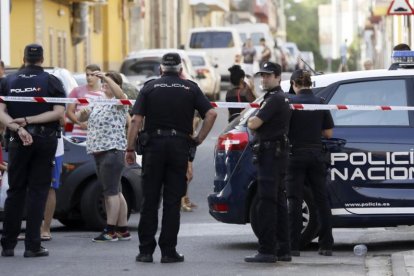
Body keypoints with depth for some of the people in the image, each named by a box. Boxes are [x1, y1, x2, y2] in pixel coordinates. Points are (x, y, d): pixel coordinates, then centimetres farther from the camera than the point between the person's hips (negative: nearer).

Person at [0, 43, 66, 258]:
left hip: (18, 142, 2)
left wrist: (18, 128, -16)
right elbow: (59, 112, -11)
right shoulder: (51, 81, -1)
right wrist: (29, 121, -13)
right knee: (37, 191, 1)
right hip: (45, 141, -2)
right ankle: (32, 245, -4)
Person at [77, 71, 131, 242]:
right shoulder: (97, 104, 21)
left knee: (112, 191, -10)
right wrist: (83, 112, 2)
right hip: (98, 151, 9)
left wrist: (105, 77, -27)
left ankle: (110, 231, -10)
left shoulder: (119, 103, -1)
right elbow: (80, 118, 24)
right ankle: (123, 230, 11)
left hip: (113, 150, -8)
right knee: (115, 191, 9)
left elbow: (119, 93, -24)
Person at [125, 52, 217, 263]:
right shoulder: (190, 88, 6)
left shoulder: (150, 87, 4)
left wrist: (130, 148, 0)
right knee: (172, 201, 4)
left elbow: (136, 120, -4)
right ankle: (168, 251, 3)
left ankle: (146, 250, 4)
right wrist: (199, 139, 2)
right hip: (180, 146, 0)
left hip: (154, 145, 0)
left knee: (150, 200, 5)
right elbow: (211, 114, -4)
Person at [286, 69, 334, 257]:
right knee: (321, 199, 8)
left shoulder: (291, 103, -8)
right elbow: (328, 133, 5)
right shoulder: (320, 103, 3)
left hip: (296, 155, -3)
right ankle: (326, 245, 8)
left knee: (295, 201, 0)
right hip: (316, 155, 3)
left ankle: (293, 246, -3)